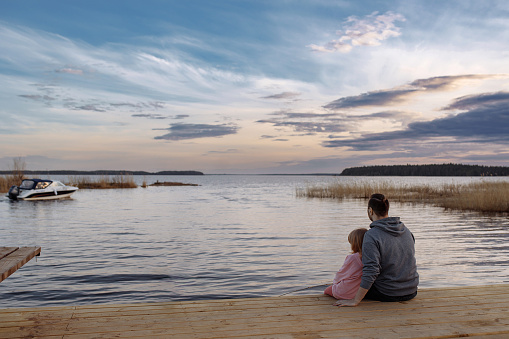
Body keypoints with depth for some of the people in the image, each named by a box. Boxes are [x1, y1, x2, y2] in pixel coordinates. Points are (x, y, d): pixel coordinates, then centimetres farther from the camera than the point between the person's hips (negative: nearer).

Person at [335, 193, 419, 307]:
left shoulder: (372, 235, -20)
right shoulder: (406, 230, 2)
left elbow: (370, 273, -27)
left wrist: (355, 301, -22)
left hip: (388, 295, -6)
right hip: (411, 292, 6)